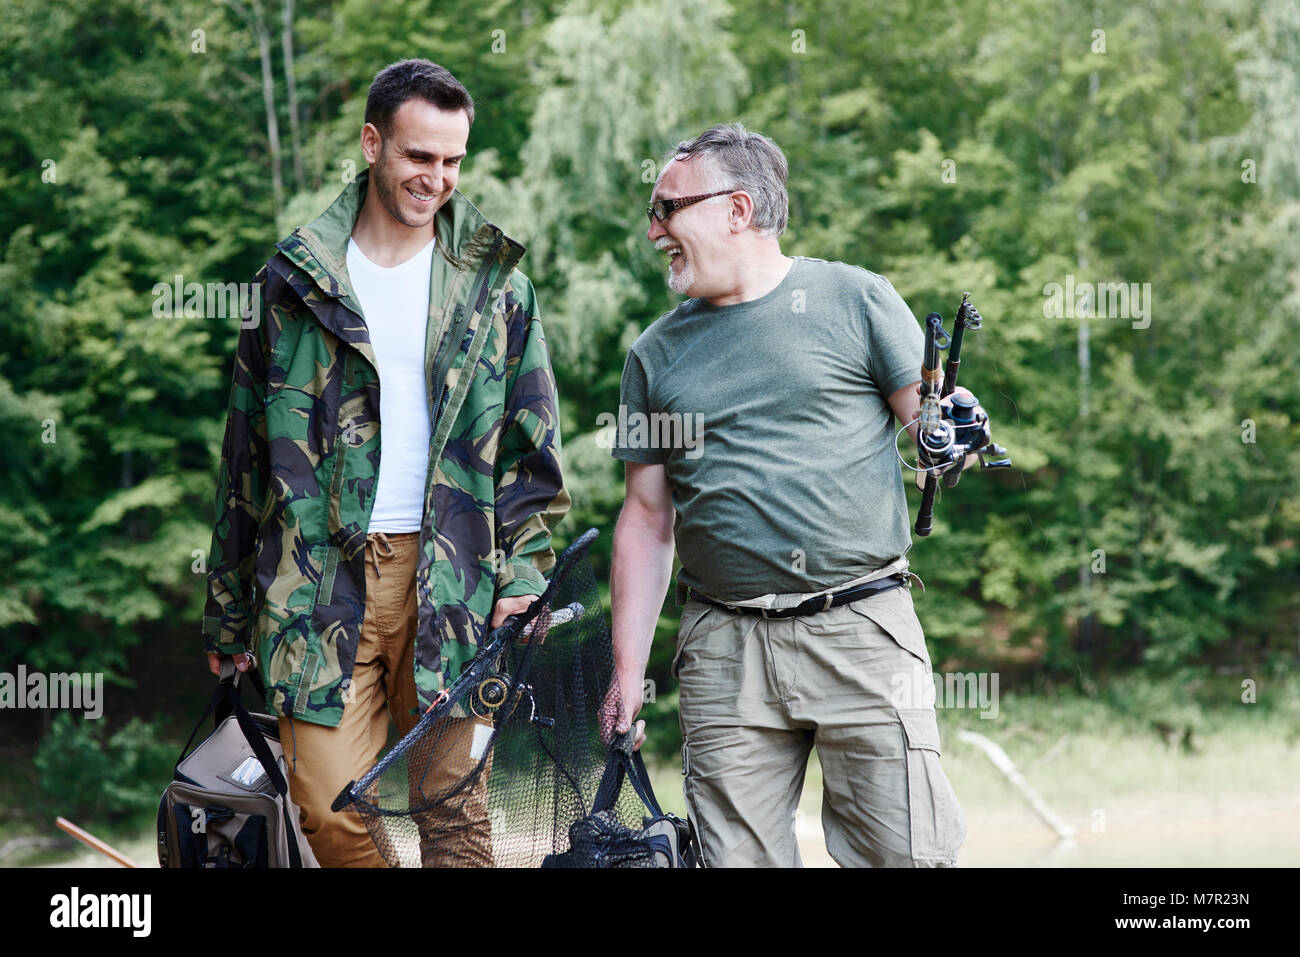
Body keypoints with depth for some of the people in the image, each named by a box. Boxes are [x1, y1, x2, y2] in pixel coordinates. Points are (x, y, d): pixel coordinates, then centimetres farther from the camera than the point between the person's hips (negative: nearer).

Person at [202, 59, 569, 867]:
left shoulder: (494, 283, 8)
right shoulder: (297, 279, 7)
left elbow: (533, 445, 9)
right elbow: (249, 451, 10)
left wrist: (525, 572, -3)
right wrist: (228, 614, 8)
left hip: (450, 578, 0)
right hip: (321, 576, 0)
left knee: (454, 806, 1)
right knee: (329, 804, -8)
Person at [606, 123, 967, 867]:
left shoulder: (854, 300, 5)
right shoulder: (658, 353, 15)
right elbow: (647, 520, 16)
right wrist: (628, 673, 9)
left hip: (861, 632, -3)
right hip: (724, 652, 3)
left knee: (908, 854, -8)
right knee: (739, 856, 0)